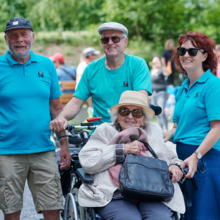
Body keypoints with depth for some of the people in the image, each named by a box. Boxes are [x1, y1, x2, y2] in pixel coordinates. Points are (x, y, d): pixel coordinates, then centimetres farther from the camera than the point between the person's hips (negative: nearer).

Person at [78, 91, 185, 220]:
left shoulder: (154, 131, 26)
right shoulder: (105, 131, 15)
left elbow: (170, 158, 37)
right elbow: (87, 162, -1)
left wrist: (175, 166, 11)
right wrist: (123, 149, -5)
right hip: (115, 196, -2)